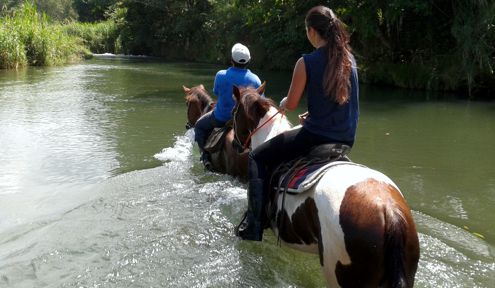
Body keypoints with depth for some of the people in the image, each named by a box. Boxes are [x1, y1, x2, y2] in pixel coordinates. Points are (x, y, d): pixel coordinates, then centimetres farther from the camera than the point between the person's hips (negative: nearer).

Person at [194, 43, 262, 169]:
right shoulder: (255, 79, -14)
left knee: (199, 126, 25)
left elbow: (216, 92, 1)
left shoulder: (221, 75, -17)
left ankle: (205, 155, 9)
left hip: (221, 118, -2)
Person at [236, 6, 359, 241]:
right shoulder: (349, 59, 5)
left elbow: (291, 104, -8)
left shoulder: (306, 62, -13)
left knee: (257, 158, 11)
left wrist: (283, 103, 15)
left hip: (316, 136, -7)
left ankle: (253, 226, 3)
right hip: (346, 139, 7)